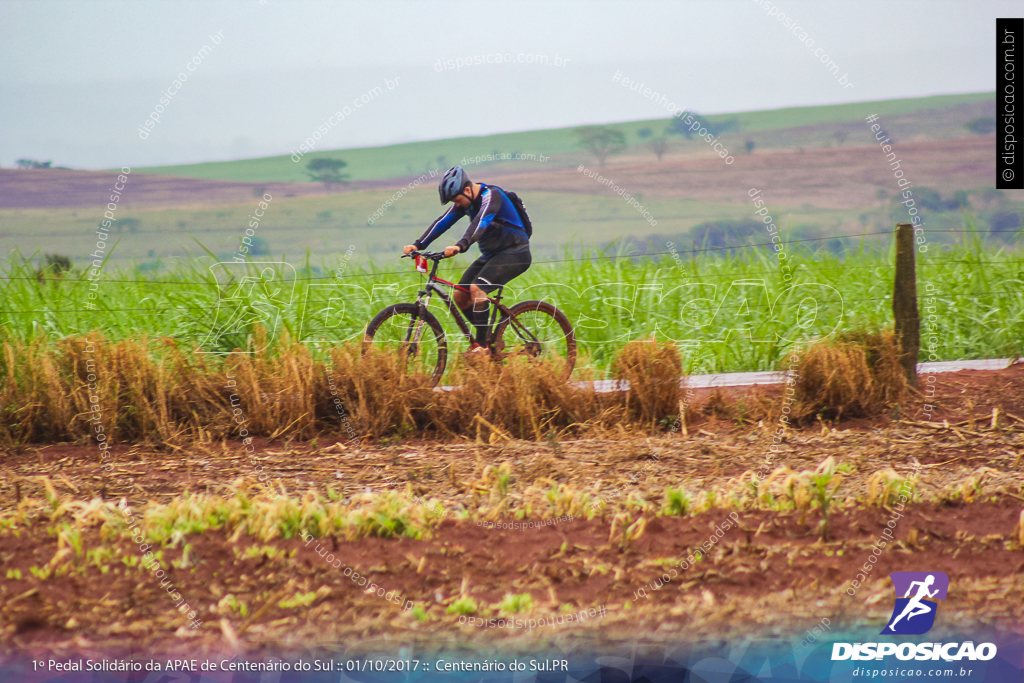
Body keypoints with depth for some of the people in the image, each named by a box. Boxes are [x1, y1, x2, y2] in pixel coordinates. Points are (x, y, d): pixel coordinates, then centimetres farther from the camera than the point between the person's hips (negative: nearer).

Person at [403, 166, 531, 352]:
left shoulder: (491, 195, -22)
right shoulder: (464, 200, 3)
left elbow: (481, 222, -38)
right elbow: (443, 221, -3)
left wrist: (461, 246, -53)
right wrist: (418, 244, -15)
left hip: (514, 254, -9)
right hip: (491, 254, 9)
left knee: (477, 289, -27)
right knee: (460, 295, -1)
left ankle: (481, 344, -20)